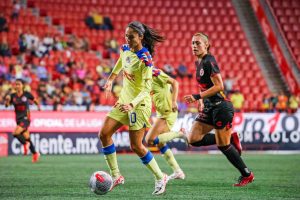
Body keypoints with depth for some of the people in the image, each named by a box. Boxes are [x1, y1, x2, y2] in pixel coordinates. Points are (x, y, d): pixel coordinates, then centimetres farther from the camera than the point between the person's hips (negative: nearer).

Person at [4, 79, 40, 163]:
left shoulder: (27, 94, -5)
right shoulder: (13, 96, 2)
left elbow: (34, 100, 12)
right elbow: (6, 105, -5)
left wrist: (38, 106, 2)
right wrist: (7, 100, -22)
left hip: (26, 118, -4)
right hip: (18, 119, 4)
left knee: (16, 133, -24)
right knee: (27, 138, 9)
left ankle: (25, 143, 3)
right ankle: (35, 153, 25)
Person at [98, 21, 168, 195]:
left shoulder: (145, 59, -21)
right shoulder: (125, 50, 1)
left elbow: (147, 88, -26)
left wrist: (132, 104, -38)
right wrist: (111, 78, 30)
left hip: (139, 104, -8)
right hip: (124, 100, 8)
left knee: (136, 146, -6)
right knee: (104, 134, -2)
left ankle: (160, 178, 12)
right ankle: (116, 176, 5)